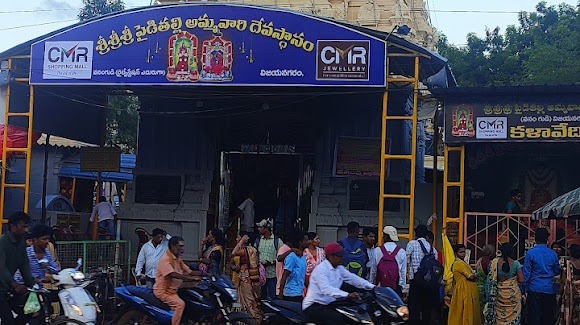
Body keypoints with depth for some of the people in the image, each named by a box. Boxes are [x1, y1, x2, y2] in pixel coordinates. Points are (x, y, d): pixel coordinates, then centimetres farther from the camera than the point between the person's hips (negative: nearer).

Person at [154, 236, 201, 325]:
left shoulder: (178, 259, 12)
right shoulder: (165, 259, -18)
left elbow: (189, 272, 8)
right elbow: (173, 274, -31)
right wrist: (192, 278, -36)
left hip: (173, 289, 10)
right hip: (163, 291, -10)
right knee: (180, 304, -27)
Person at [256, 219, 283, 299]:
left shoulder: (277, 241, 1)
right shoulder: (258, 241, 14)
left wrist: (271, 262, -15)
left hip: (272, 274, -4)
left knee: (272, 298, -6)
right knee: (261, 297, 8)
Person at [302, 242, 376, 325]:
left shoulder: (339, 268, 11)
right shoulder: (321, 269, -17)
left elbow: (353, 278, 6)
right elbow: (326, 289, -31)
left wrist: (372, 287, -8)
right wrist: (348, 295, -43)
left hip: (329, 304, 9)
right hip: (314, 306, -9)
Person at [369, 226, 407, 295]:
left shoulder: (377, 251, -2)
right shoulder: (401, 252, 0)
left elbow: (373, 270, 3)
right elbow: (403, 271, 4)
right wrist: (404, 289, 12)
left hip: (380, 287, 0)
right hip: (396, 288, 0)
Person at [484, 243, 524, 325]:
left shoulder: (494, 262, -6)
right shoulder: (516, 264, -7)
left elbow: (491, 279, -4)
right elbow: (521, 280, -6)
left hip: (499, 294, 1)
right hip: (513, 293, -1)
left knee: (499, 316, 7)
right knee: (513, 316, 7)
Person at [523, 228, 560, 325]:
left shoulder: (530, 253, -7)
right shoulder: (553, 254, 3)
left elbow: (526, 273, -7)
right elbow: (557, 271, 15)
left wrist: (525, 288, 1)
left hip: (534, 289, -3)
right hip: (549, 290, 3)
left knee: (534, 317, -1)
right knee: (548, 317, 9)